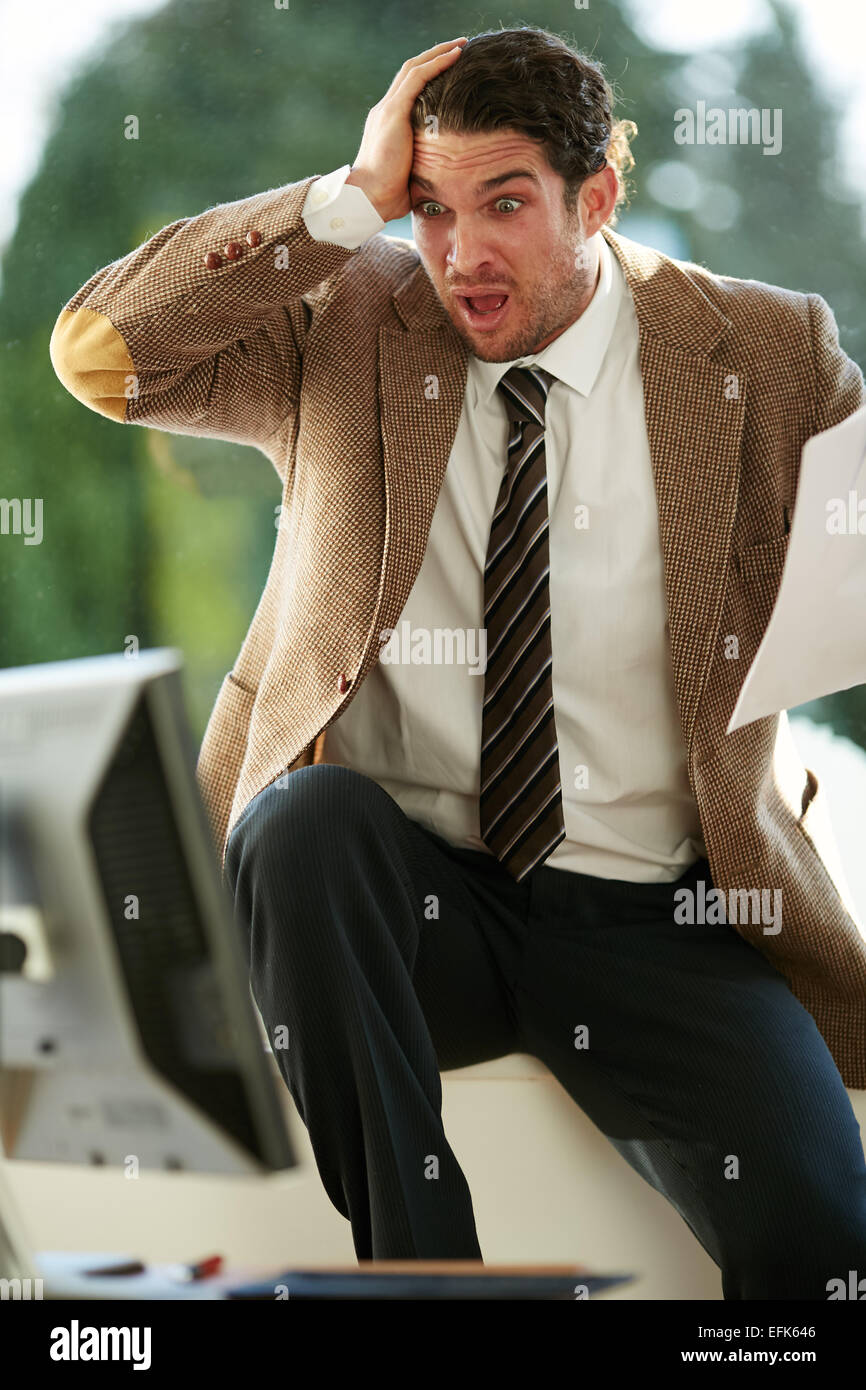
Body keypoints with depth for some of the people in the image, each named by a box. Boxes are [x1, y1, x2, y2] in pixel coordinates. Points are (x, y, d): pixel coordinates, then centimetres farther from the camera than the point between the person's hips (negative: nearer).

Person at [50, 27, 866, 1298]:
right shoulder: (349, 332, 4)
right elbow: (100, 355, -9)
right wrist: (355, 197, -11)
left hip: (656, 920, -1)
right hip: (407, 894, 1)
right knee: (306, 812, -34)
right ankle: (415, 1259, -23)